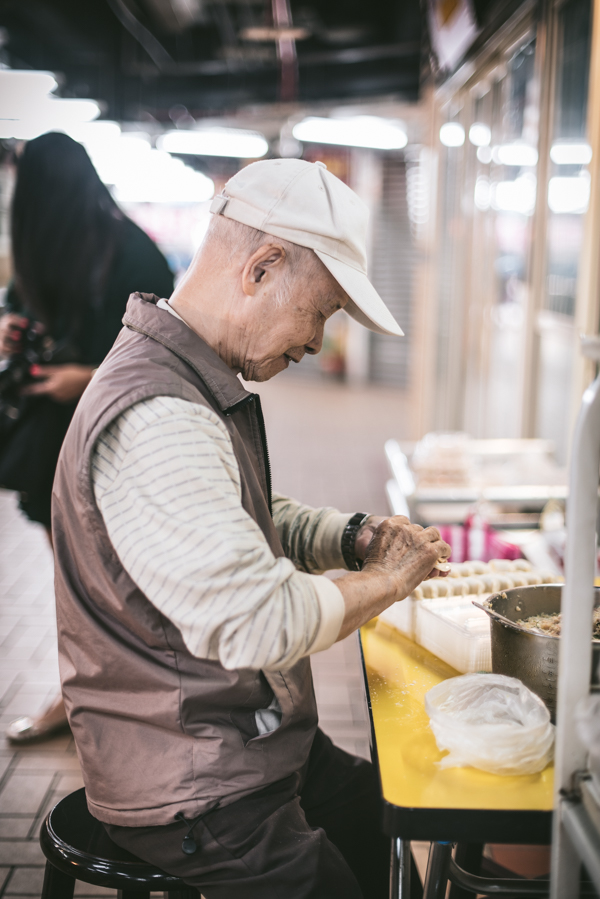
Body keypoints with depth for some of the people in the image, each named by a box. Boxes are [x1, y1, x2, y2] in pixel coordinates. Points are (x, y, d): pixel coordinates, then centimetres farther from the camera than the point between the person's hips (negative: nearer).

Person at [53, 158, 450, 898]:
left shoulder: (200, 385, 6)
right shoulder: (154, 421, -30)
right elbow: (258, 625, -33)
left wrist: (351, 539, 1)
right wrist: (387, 579, -15)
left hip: (259, 746, 10)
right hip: (193, 795, -10)